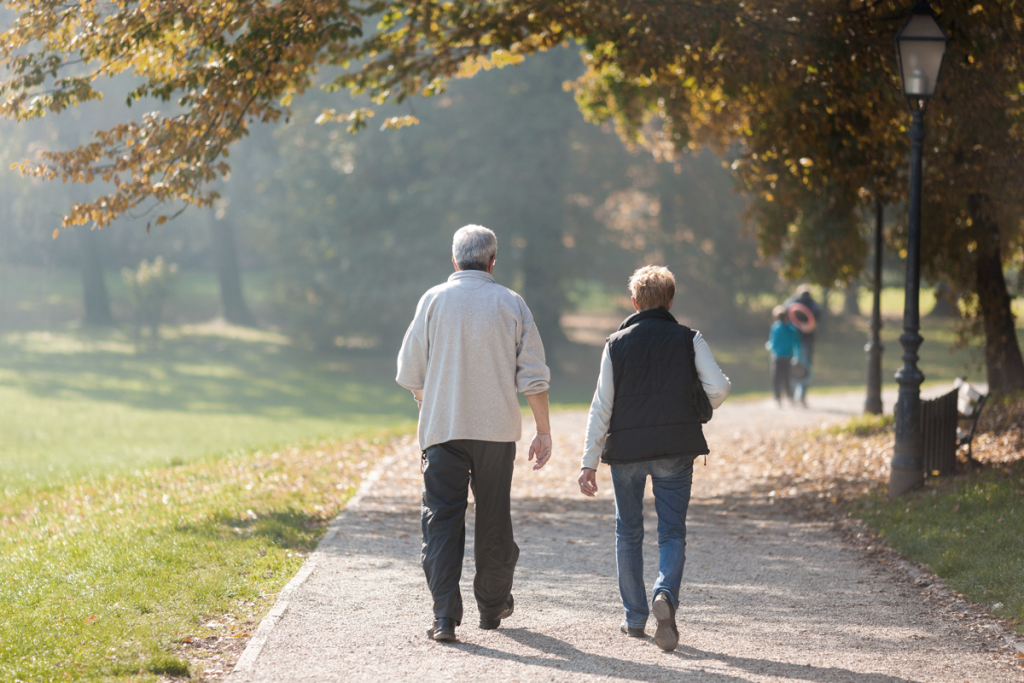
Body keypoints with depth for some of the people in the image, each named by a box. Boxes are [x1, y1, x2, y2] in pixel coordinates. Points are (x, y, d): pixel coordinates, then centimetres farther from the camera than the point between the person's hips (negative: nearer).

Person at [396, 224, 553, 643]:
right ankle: (492, 607, 27)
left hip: (442, 427, -1)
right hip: (497, 429, 1)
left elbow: (410, 373, 3)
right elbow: (533, 376, 0)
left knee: (442, 519, 0)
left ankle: (445, 616, -11)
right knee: (493, 520, 14)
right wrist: (543, 431, 7)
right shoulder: (511, 304, 1)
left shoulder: (434, 300, 0)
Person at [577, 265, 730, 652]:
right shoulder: (689, 340, 0)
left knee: (628, 532, 14)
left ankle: (635, 618, 17)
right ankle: (666, 594, -25)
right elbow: (719, 389, -9)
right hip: (675, 451, -1)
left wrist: (589, 461, 0)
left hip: (626, 449, 1)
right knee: (672, 530, 3)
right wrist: (696, 411, 13)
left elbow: (602, 406, -2)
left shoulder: (617, 344, 1)